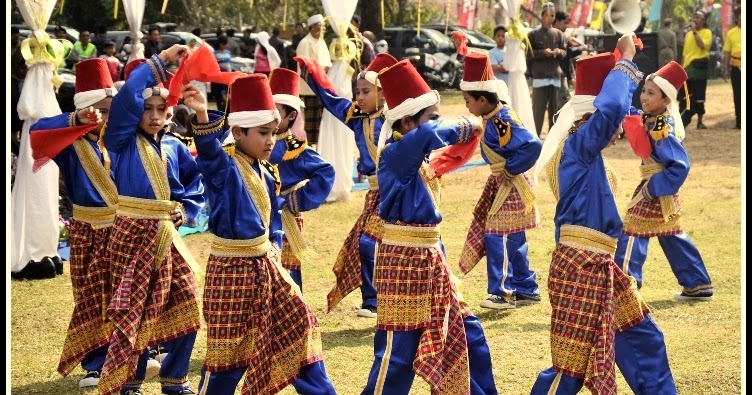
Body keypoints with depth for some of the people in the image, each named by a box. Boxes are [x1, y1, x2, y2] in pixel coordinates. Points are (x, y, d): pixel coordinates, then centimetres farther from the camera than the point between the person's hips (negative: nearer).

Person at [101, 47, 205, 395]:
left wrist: (187, 209, 2)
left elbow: (198, 179, 21)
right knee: (133, 310, -1)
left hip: (166, 235, 5)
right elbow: (127, 96, -19)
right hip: (132, 234, -5)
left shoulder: (174, 147, 10)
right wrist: (161, 60, -16)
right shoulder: (123, 141, -4)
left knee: (185, 306, 3)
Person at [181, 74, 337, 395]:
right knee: (229, 345, -1)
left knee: (298, 323, 16)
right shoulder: (224, 169, -16)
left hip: (265, 264, 8)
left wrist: (274, 247, 9)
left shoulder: (266, 174, 8)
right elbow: (209, 152, -39)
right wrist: (202, 116, -55)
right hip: (232, 269, -8)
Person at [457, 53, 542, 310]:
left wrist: (510, 169, -23)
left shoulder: (501, 122, -24)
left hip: (509, 187, -10)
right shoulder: (495, 117, 4)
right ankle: (526, 290, 25)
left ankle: (503, 293, 3)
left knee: (498, 238, -5)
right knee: (513, 241, 16)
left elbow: (531, 145, -33)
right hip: (501, 185, 10)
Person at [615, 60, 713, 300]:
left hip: (657, 191, -10)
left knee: (632, 235, -6)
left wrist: (654, 188, -25)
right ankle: (698, 284, 27)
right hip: (660, 191, 10)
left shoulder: (662, 130, -25)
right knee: (672, 237, 19)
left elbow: (681, 166, -27)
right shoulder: (648, 118, 1)